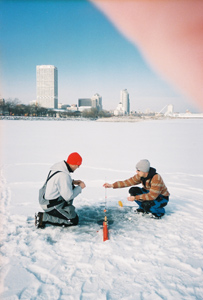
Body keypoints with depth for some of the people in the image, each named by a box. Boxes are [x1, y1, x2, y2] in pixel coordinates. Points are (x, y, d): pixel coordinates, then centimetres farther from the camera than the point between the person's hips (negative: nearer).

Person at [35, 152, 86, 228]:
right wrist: (80, 187, -9)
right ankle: (43, 217, -5)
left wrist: (73, 182, 10)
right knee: (74, 220, -1)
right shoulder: (63, 175, -29)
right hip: (51, 205, -9)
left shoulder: (59, 166, 0)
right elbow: (68, 197, -23)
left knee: (72, 187, 19)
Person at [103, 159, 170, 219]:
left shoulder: (156, 178, -33)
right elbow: (128, 182, -8)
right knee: (133, 190, -12)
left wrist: (135, 198, -31)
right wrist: (112, 185, -16)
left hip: (162, 198, -7)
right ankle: (143, 208, 9)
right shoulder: (140, 176, -11)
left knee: (146, 204, -35)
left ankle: (160, 211, -3)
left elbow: (152, 196, -34)